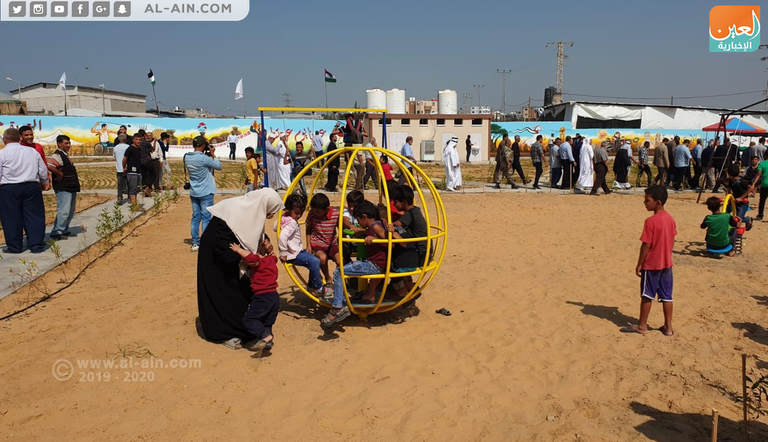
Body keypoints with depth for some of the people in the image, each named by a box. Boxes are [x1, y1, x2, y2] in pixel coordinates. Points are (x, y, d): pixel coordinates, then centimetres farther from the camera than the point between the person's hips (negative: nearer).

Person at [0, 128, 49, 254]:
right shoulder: (32, 151, 7)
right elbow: (43, 170, 12)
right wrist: (43, 183, 29)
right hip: (31, 187, 3)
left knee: (11, 218, 5)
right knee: (34, 215, 7)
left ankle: (14, 247, 10)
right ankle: (36, 245, 8)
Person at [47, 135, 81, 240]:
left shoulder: (65, 155, 18)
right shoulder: (57, 155, -13)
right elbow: (49, 166, -31)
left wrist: (75, 186, 17)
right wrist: (60, 174, -20)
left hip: (71, 188, 10)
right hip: (63, 189, -10)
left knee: (70, 212, 15)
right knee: (63, 211, -12)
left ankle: (65, 230, 22)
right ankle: (56, 233, -8)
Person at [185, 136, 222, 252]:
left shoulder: (187, 157, 2)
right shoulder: (204, 158, -19)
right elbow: (219, 166, -9)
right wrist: (212, 154, 0)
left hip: (193, 192, 6)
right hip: (206, 192, -6)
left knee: (195, 217, 10)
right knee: (206, 218, 0)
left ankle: (195, 243, 12)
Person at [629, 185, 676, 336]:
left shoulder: (651, 221, -19)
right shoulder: (670, 219, 3)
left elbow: (646, 245, -17)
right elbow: (672, 241, 10)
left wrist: (639, 264, -9)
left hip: (651, 264, -6)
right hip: (666, 263, 7)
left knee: (647, 296, 5)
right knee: (667, 296, 11)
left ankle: (642, 325, 15)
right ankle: (668, 327, 17)